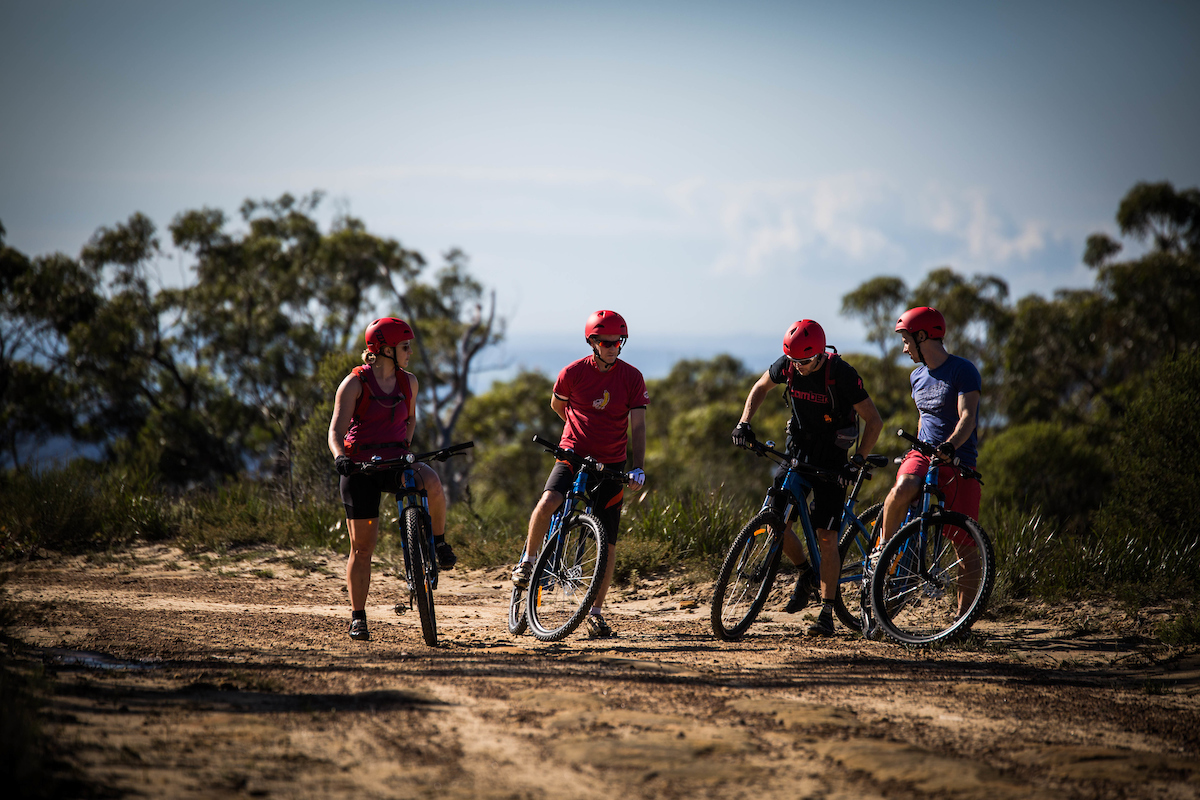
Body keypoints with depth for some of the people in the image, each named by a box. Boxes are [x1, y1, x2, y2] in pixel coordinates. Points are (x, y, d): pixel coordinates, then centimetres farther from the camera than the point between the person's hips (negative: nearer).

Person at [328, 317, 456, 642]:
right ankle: (357, 616, 12)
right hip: (361, 466, -3)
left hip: (396, 462, 3)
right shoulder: (355, 383, -9)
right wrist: (340, 457, -35)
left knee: (431, 482, -33)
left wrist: (405, 447, 10)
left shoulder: (408, 382, 5)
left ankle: (438, 542, -8)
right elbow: (336, 431, -16)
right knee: (362, 547, -1)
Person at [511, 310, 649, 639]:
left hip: (611, 463, 1)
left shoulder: (631, 377, -5)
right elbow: (557, 405, 13)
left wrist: (638, 467, -16)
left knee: (608, 543, 0)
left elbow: (637, 425, -6)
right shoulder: (573, 372, -7)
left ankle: (596, 610, 11)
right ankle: (528, 560, -5)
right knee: (547, 502, -30)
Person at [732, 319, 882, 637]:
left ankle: (826, 614, -4)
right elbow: (761, 387, 12)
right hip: (798, 449, 5)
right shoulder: (788, 364, -9)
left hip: (832, 457, -4)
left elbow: (874, 420, -15)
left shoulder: (841, 373, -22)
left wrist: (858, 462, -23)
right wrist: (744, 422, -3)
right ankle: (805, 572, 22)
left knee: (826, 537, -10)